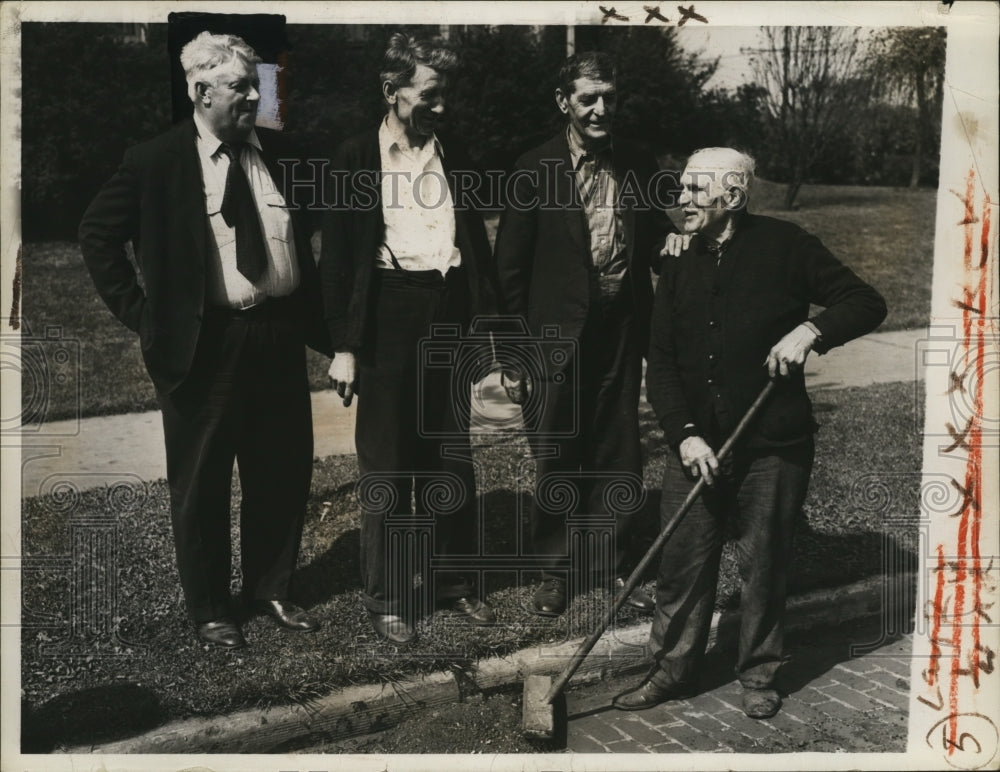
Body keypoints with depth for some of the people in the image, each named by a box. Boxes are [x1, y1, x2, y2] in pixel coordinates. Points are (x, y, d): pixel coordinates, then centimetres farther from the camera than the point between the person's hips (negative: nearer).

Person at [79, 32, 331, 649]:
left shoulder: (282, 153, 6)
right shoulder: (156, 162, -5)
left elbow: (315, 232, 18)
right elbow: (97, 235, 2)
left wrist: (316, 315, 9)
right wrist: (142, 314, -4)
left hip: (280, 335, 4)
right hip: (203, 342, -4)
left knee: (284, 472, 12)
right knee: (202, 482, 7)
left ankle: (272, 589, 32)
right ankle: (211, 609, 25)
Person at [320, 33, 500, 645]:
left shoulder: (454, 157, 12)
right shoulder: (356, 159, -1)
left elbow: (477, 241, 15)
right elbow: (338, 257, -4)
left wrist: (489, 316, 7)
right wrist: (344, 346, -8)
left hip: (450, 311, 4)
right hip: (388, 315, -4)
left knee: (452, 457, 11)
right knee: (387, 464, 3)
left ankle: (456, 580, 26)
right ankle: (386, 597, 15)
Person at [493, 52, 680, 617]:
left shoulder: (640, 167, 6)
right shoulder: (536, 171, -5)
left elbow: (655, 250, 13)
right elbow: (511, 268, -4)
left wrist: (673, 241, -13)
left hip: (622, 335, 3)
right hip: (557, 337, -3)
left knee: (619, 458, 10)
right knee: (557, 459, 8)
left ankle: (611, 564, 27)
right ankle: (556, 571, 25)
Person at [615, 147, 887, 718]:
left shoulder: (784, 246, -2)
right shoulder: (680, 270, 10)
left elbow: (866, 304, -1)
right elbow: (662, 365, 5)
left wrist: (810, 330, -20)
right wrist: (684, 434, -8)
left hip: (772, 444, -3)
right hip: (696, 445, 4)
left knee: (764, 563, 7)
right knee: (683, 559, 5)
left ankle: (760, 675, 25)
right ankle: (674, 669, 22)